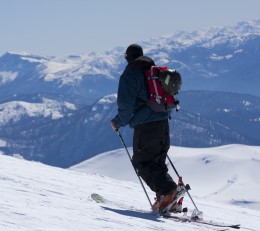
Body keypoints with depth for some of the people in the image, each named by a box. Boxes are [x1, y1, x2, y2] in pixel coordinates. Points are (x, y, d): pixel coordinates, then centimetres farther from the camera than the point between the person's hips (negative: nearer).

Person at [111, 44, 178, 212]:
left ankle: (168, 189, -20)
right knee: (157, 162, 13)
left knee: (142, 162, -2)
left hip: (145, 124, -8)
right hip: (163, 121, 8)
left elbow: (126, 104, -13)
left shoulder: (130, 74, -7)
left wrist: (118, 122, 1)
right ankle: (166, 199, 1)